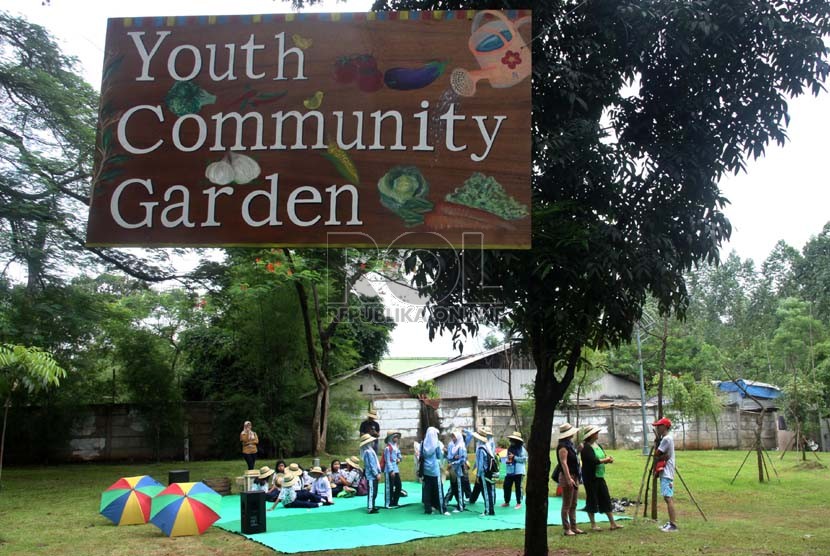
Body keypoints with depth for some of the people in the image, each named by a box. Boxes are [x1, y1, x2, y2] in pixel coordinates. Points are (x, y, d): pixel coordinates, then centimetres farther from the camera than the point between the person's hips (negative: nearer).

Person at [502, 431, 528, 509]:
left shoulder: (521, 448, -7)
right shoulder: (510, 448, 13)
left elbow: (524, 459, -13)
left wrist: (514, 457, -15)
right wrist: (507, 460, 2)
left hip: (518, 472, -6)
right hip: (509, 471, 6)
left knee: (518, 487, 2)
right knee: (506, 486, 6)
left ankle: (519, 503, 13)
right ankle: (506, 502, 20)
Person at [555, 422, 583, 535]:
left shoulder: (570, 444, 14)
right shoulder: (563, 446, -15)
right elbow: (563, 463, -22)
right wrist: (569, 478, -26)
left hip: (574, 476, 10)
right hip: (567, 476, -10)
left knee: (573, 505, 13)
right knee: (567, 504, -4)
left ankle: (574, 527, 19)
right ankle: (567, 529, 0)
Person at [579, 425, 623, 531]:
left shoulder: (598, 445, 13)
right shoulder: (586, 447, -14)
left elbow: (604, 457, 14)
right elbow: (592, 461, -23)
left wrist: (608, 459, -8)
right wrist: (605, 460, -13)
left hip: (600, 476, 8)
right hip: (590, 477, -8)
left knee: (606, 498, 8)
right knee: (592, 499, 1)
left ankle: (612, 523, 13)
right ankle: (593, 524, 10)